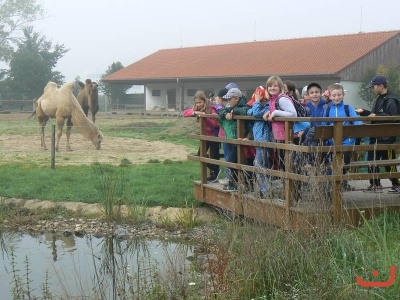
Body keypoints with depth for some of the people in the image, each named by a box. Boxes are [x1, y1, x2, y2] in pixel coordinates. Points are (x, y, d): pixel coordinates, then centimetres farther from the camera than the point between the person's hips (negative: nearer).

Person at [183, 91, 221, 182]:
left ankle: (215, 174, 21)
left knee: (214, 156, 2)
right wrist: (195, 112, -27)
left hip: (213, 135, -7)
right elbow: (185, 113, -10)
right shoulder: (197, 109, 0)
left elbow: (216, 123, -24)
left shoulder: (211, 109, -19)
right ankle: (213, 170, 24)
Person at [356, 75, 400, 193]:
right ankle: (375, 184, 20)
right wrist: (363, 112, 14)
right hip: (376, 136, 9)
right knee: (372, 160, 12)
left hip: (387, 137, -9)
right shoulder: (378, 100, 14)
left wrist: (376, 116, -22)